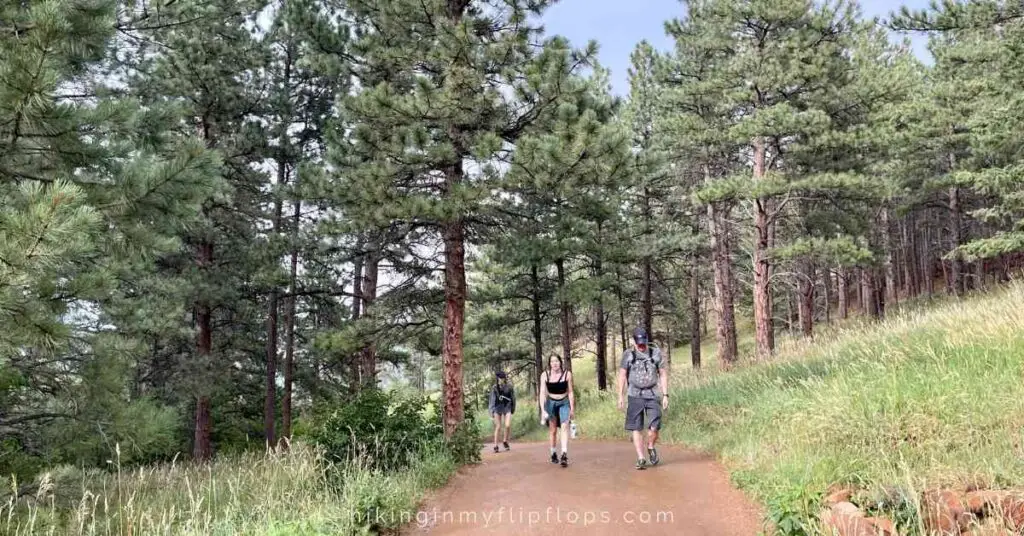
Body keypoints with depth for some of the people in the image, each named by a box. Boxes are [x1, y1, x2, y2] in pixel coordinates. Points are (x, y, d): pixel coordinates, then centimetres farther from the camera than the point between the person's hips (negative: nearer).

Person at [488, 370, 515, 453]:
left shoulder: (509, 386, -4)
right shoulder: (495, 388, -5)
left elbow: (513, 397, 8)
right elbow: (492, 399, 0)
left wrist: (513, 408, 14)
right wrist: (491, 411, -3)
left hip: (507, 407, 0)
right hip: (498, 407, 0)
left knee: (508, 425, -11)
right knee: (498, 427, 0)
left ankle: (505, 441, 14)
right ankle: (496, 445, 9)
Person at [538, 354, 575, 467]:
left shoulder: (567, 374, -12)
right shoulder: (545, 375, -12)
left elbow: (570, 392, -3)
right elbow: (542, 393, -12)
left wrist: (572, 409, 0)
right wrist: (542, 410, -19)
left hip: (564, 403, -1)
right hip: (551, 403, 1)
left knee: (565, 426, -17)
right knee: (552, 429, 9)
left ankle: (564, 455, -26)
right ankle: (553, 454, 24)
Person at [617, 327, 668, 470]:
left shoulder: (655, 353, 6)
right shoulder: (628, 355, 3)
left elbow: (663, 374, 9)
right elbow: (622, 376, 4)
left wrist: (665, 395, 3)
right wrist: (620, 397, -1)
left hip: (652, 395, 0)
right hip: (635, 395, 0)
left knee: (654, 427, -9)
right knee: (636, 428, -2)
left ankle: (651, 447, 20)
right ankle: (641, 458, 5)